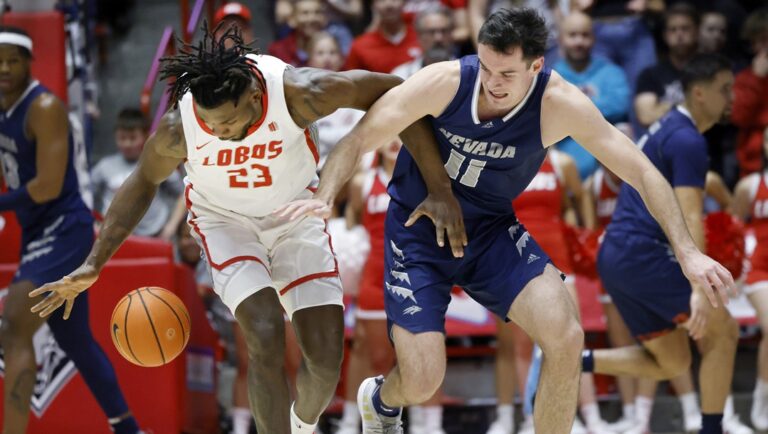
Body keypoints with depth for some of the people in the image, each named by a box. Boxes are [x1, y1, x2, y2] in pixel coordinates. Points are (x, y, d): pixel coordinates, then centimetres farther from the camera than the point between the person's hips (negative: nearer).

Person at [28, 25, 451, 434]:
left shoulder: (298, 93, -33)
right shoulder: (178, 128, -28)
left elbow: (390, 91, -20)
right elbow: (143, 181, -5)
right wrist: (94, 264, -10)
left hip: (295, 213, 1)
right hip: (225, 219, -1)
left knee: (326, 355, -6)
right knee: (265, 335, -26)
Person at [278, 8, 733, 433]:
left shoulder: (559, 105, -22)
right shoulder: (444, 82, -25)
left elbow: (644, 174, -17)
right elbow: (359, 139, -18)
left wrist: (688, 252, -24)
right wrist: (324, 198, -36)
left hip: (492, 231, 2)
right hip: (419, 229, -1)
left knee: (566, 337, -21)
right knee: (422, 383, -11)